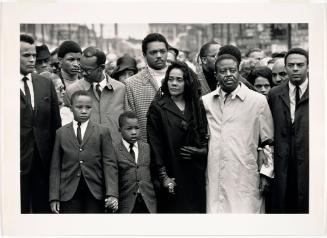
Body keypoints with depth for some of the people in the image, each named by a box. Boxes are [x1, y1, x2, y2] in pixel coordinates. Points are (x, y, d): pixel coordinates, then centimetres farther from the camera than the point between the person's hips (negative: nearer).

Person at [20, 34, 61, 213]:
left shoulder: (46, 84, 9)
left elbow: (55, 123, 11)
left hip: (43, 159, 4)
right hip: (17, 161, -4)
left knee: (44, 209, 10)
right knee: (19, 209, 6)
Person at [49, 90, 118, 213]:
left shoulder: (102, 132, 6)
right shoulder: (61, 133, 9)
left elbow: (108, 164, -1)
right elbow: (55, 167, 7)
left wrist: (112, 194, -12)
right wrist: (54, 197, 0)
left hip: (95, 193, 0)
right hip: (69, 194, 1)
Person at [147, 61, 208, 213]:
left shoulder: (197, 106, 11)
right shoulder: (158, 107, -1)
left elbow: (205, 137, 17)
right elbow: (155, 144, -5)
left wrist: (201, 151, -5)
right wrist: (163, 176, -11)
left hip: (195, 176, 3)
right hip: (172, 174, -3)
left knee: (196, 209, 1)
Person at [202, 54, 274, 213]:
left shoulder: (258, 101, 3)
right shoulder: (205, 102, 10)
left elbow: (268, 143, 5)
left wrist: (266, 173, 0)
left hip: (246, 181, -2)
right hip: (214, 181, 3)